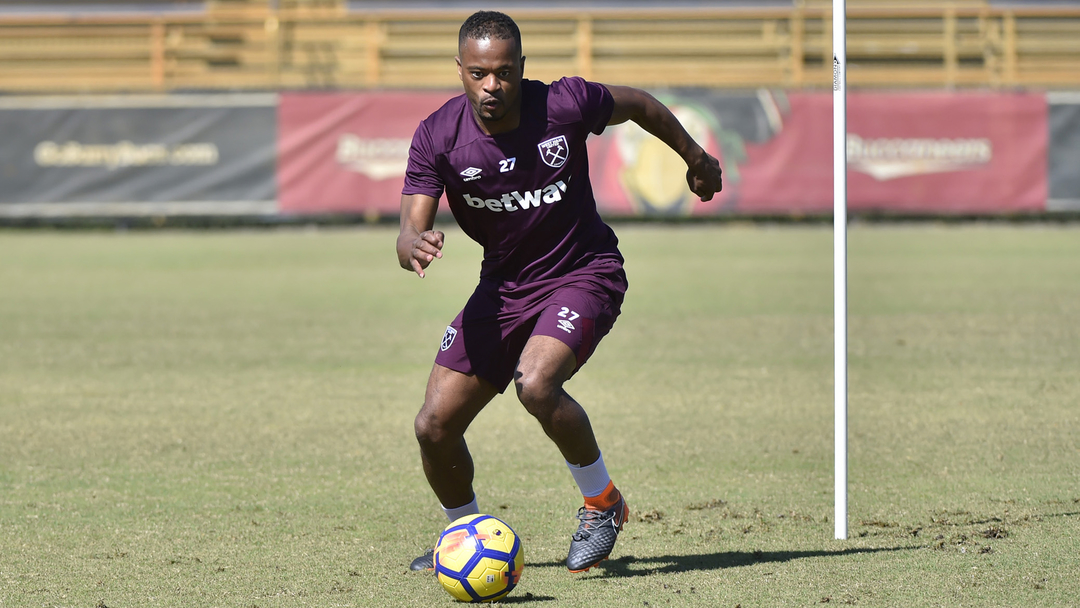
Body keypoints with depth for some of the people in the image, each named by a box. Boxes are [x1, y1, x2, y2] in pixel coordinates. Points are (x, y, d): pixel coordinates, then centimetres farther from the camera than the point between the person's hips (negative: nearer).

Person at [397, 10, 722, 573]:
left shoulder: (564, 105, -18)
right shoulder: (437, 137, -14)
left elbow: (638, 104, 3)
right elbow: (409, 231, -19)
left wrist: (696, 158, 18)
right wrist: (414, 245, -45)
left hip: (584, 271, -4)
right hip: (503, 285, 4)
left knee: (536, 385, -32)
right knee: (435, 426, -5)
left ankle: (603, 502, -6)